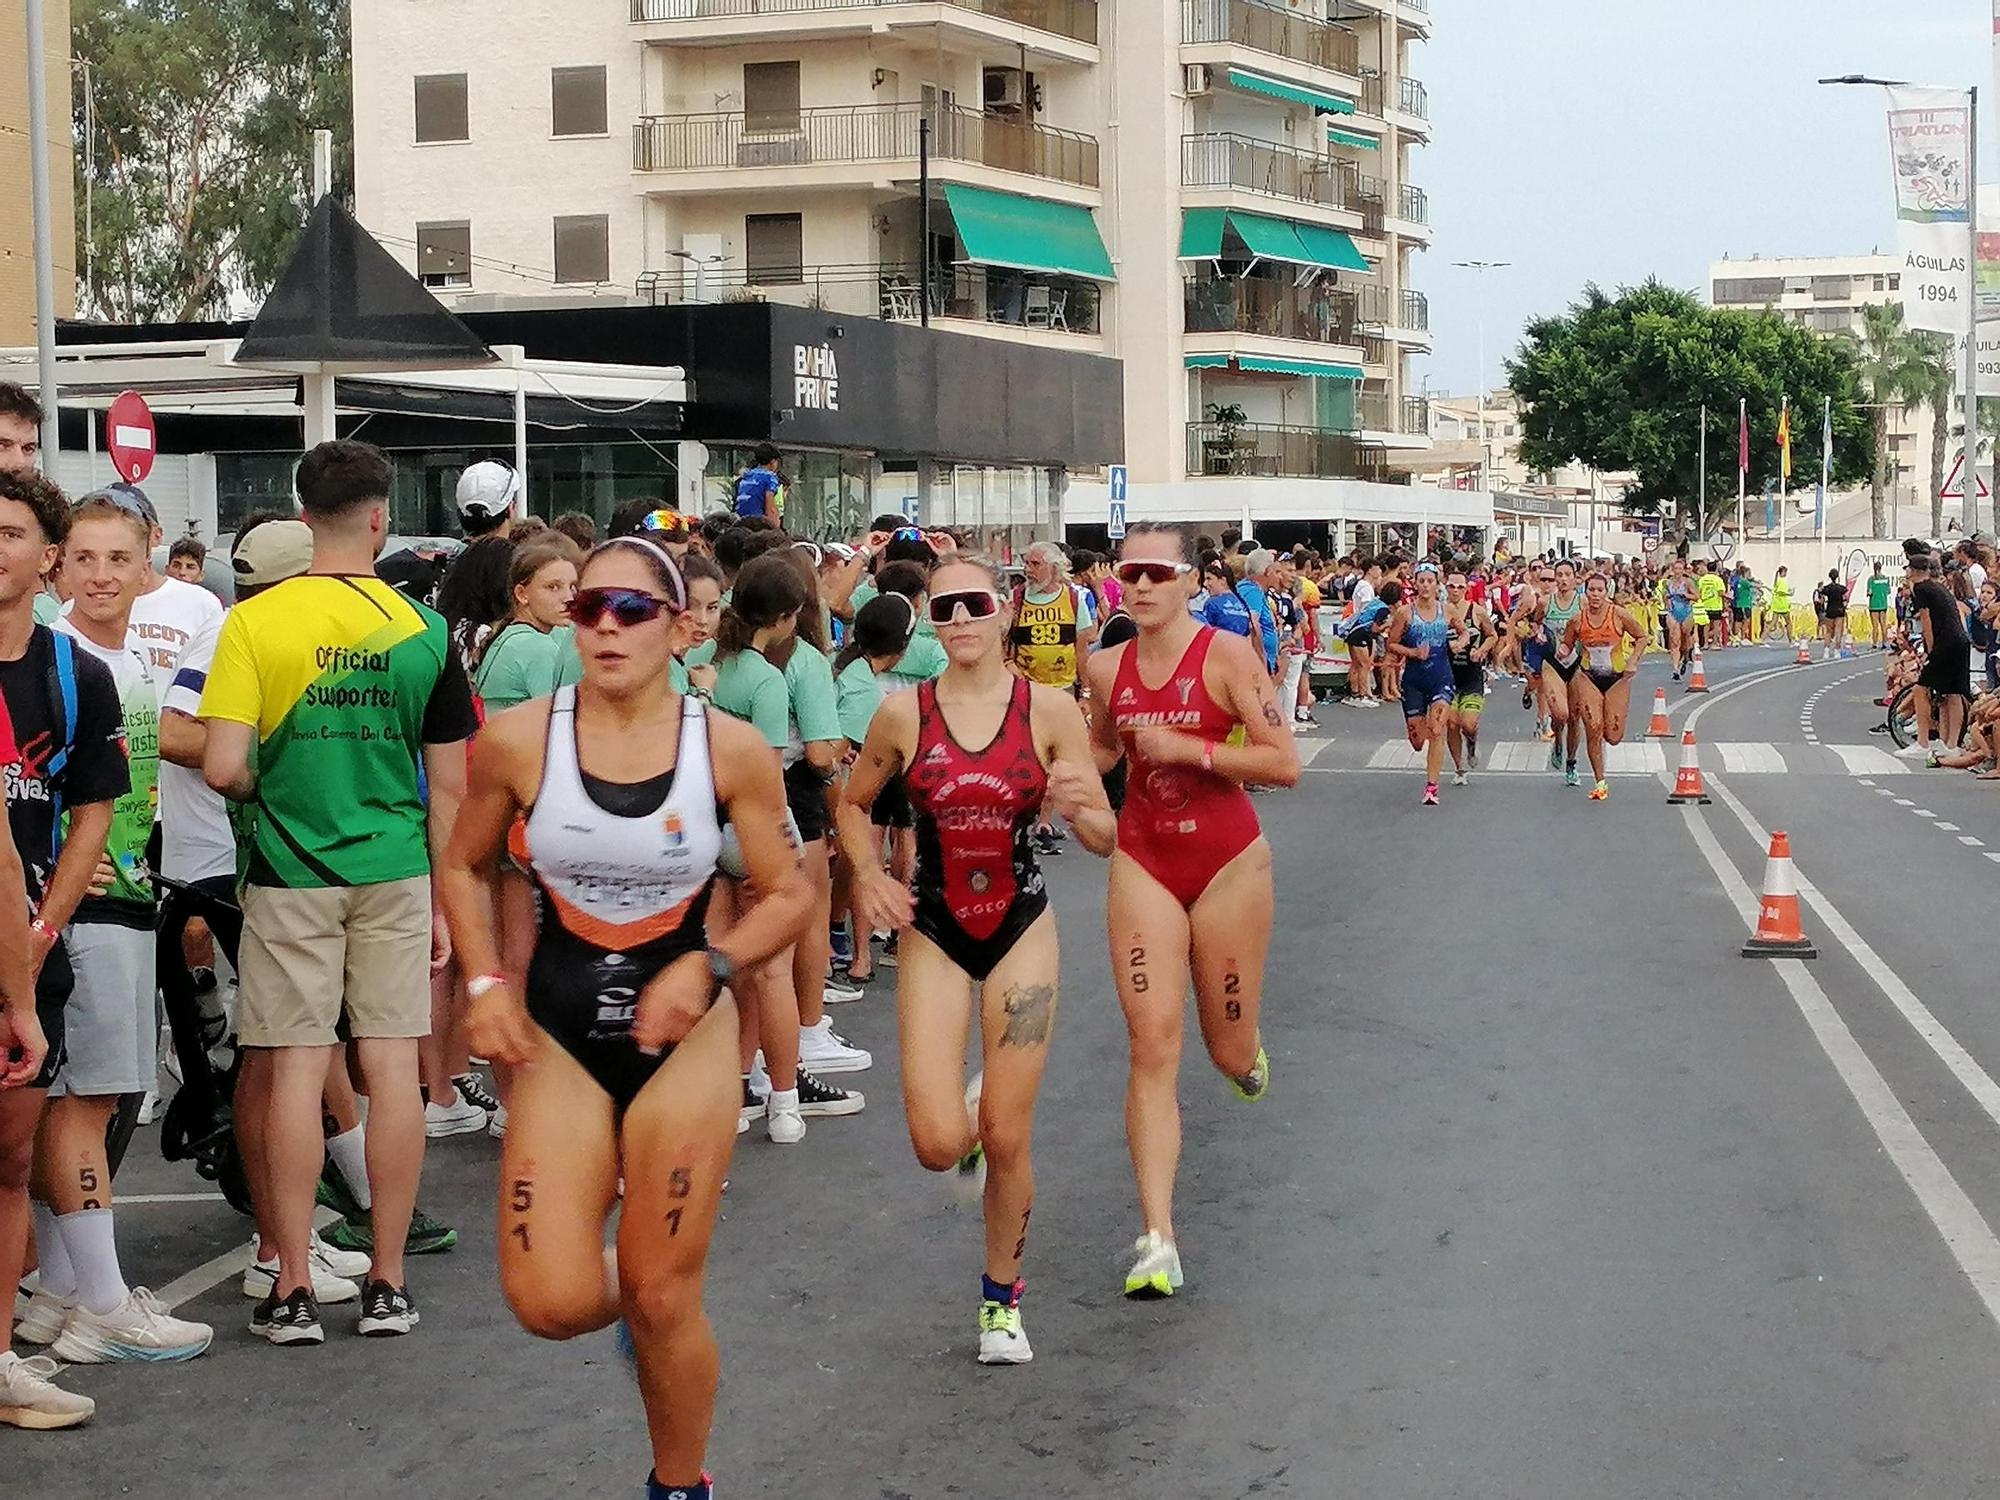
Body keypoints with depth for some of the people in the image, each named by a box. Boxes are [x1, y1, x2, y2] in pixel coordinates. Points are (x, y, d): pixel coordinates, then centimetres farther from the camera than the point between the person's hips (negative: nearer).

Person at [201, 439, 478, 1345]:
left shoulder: (253, 623, -7)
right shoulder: (423, 630, -1)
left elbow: (223, 768, -13)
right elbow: (449, 787, 2)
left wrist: (267, 789, 10)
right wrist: (445, 903, 11)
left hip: (289, 873, -1)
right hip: (395, 872, 2)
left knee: (295, 1068, 4)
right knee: (392, 1064, 6)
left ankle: (293, 1289, 7)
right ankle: (388, 1284, 10)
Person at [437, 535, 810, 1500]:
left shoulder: (731, 749, -10)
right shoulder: (517, 739, -9)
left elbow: (786, 894, 0)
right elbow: (464, 867, 7)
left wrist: (709, 967, -17)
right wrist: (486, 983, -6)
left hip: (685, 1035, -1)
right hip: (559, 1032, 1)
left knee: (662, 1300, 2)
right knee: (551, 1303, -10)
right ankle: (620, 1295, 28)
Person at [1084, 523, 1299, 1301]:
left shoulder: (1227, 655, -12)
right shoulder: (1107, 667, 0)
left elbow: (1284, 764, -16)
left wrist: (1189, 748, -24)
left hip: (1227, 862, -2)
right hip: (1144, 863, 2)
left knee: (1229, 1053, 9)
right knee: (1152, 1047, -8)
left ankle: (1249, 1054, 50)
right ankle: (1157, 1242, -9)